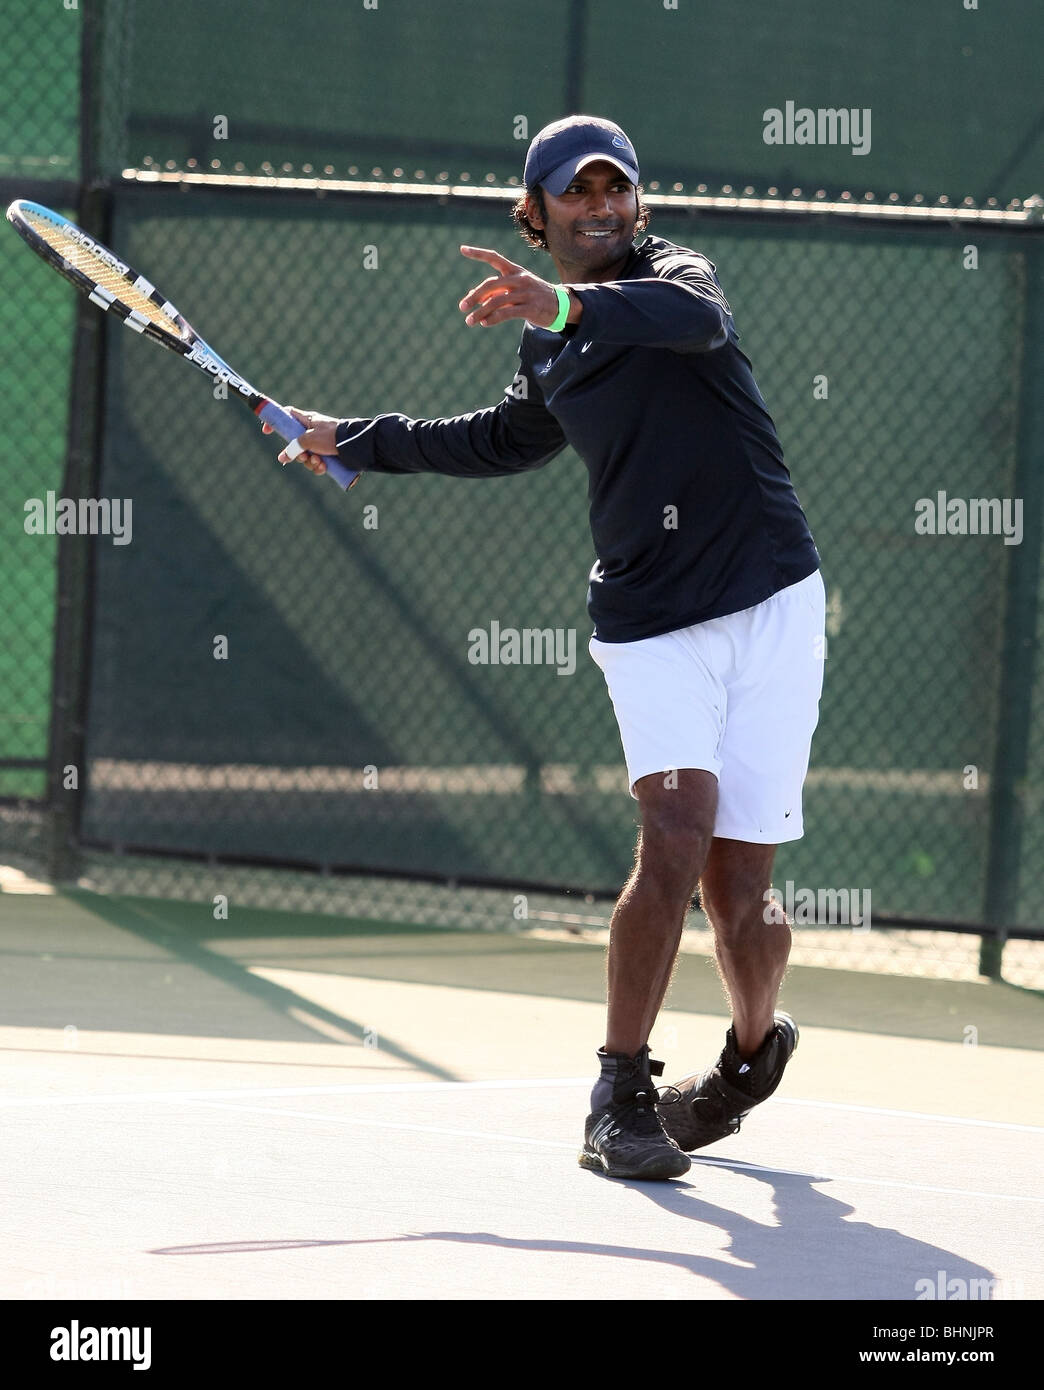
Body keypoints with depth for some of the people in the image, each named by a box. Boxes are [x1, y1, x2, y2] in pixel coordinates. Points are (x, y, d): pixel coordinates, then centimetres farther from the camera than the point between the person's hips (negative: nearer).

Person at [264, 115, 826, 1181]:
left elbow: (697, 317, -29)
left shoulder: (669, 275, -2)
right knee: (677, 832, -21)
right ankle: (620, 1095, -15)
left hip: (769, 606, -3)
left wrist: (568, 304, -45)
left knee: (738, 884, -2)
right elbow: (504, 441, 37)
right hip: (649, 625, 3)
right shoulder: (549, 352, 15)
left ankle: (755, 1046, 29)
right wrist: (358, 442, 38)